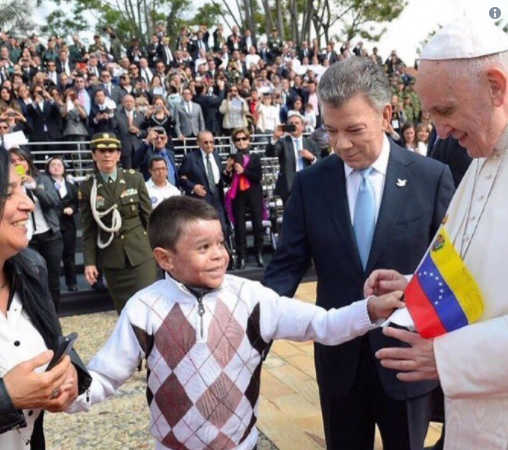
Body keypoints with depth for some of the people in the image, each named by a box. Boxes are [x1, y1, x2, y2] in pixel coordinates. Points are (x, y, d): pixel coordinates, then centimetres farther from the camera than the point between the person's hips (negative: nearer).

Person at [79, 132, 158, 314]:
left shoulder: (135, 178, 2)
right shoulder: (87, 187, 1)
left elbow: (148, 216, 4)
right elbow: (88, 229, 3)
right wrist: (89, 262, -2)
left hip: (141, 253, 0)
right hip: (112, 258, 1)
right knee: (125, 310, 8)